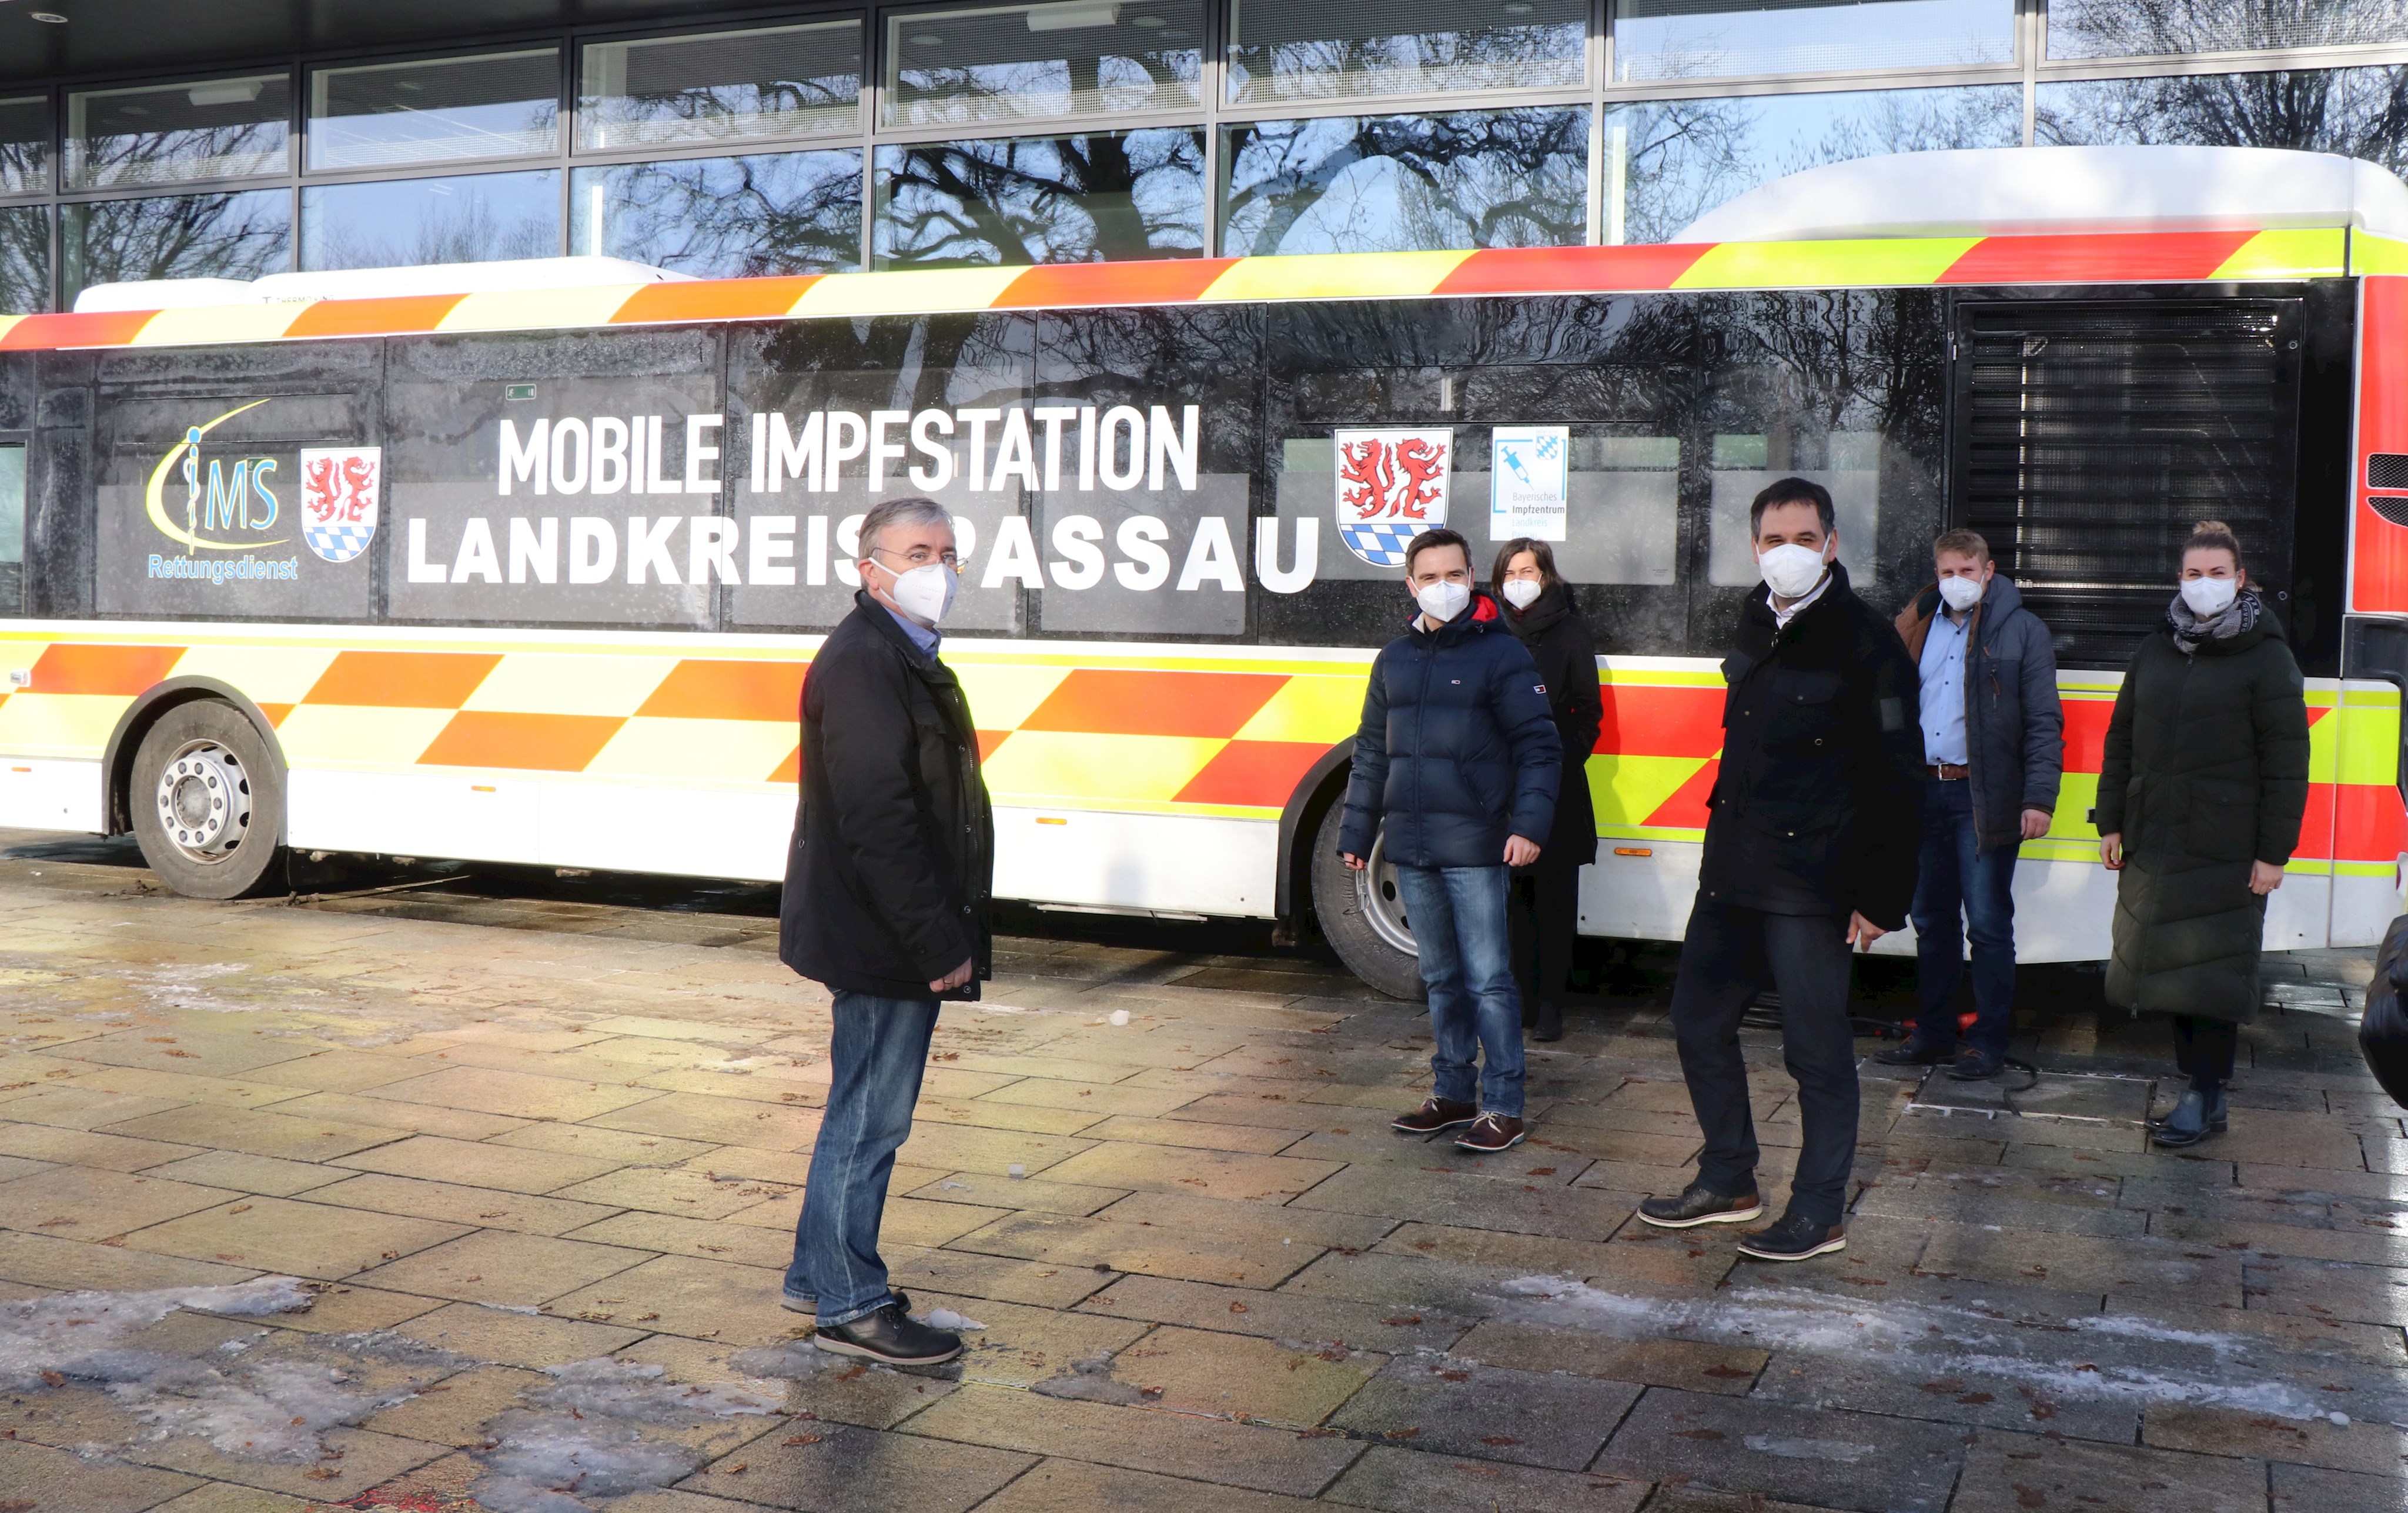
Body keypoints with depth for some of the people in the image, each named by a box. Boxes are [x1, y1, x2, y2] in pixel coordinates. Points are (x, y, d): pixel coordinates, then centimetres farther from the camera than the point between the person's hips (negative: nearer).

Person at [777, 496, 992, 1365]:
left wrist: (948, 934, 17)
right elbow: (877, 820, -25)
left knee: (863, 1113, 19)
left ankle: (821, 1276, 31)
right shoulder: (863, 663, -18)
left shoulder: (904, 659, 17)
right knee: (870, 1116, -1)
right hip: (882, 938, -11)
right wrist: (937, 943, -23)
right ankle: (850, 1307, 10)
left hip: (900, 937, 11)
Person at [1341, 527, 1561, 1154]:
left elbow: (1540, 746, -7)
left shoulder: (1500, 652, -4)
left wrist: (1529, 824, -18)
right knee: (1441, 978, 14)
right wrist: (1357, 833, 17)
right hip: (1410, 849, 6)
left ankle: (1503, 1108, 2)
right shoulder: (1394, 658, 13)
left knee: (1488, 980, -4)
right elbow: (1372, 752, 19)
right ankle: (1454, 1093, 24)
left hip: (1473, 848, -6)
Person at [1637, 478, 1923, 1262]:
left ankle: (1820, 1214, 14)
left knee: (1816, 1049, 1)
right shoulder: (1756, 623, 11)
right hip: (1730, 872, 8)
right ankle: (1727, 1181, 29)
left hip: (1810, 884, -8)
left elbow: (1898, 779, -12)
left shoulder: (1865, 641, -11)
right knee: (1699, 1020, 14)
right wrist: (1726, 846, 15)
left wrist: (1882, 896, -15)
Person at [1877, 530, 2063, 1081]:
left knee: (1987, 922, -1)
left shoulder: (2022, 631, -3)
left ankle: (1989, 1043, 9)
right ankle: (1933, 1034, 23)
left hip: (1983, 797, -5)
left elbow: (2044, 722, -7)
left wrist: (2039, 798, -16)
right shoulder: (1917, 624, 12)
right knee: (1931, 919, 12)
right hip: (1923, 790, 5)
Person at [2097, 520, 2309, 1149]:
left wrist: (2274, 852, -11)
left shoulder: (2265, 658, -3)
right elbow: (2122, 740, 17)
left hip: (2226, 853, -5)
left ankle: (2205, 1098, 3)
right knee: (2170, 968, 6)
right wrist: (2112, 823, 11)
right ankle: (2203, 1091, 15)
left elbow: (2287, 762, -7)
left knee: (2211, 973, -4)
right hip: (2153, 843, 5)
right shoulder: (2156, 649, 13)